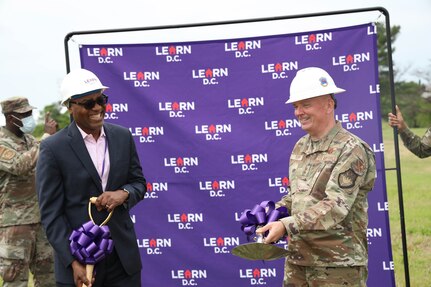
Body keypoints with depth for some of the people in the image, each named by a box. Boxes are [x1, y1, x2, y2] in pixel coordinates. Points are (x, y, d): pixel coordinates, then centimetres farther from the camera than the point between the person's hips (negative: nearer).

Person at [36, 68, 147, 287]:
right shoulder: (53, 148, -8)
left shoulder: (123, 136, 5)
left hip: (123, 254, 4)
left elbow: (139, 182, 13)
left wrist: (123, 193, -10)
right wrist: (73, 262, -15)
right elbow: (51, 214, -8)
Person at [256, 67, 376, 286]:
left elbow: (336, 206, -22)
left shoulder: (351, 150, -12)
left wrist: (286, 226, -28)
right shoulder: (300, 147, 12)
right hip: (297, 260, 7)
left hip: (338, 266, -7)